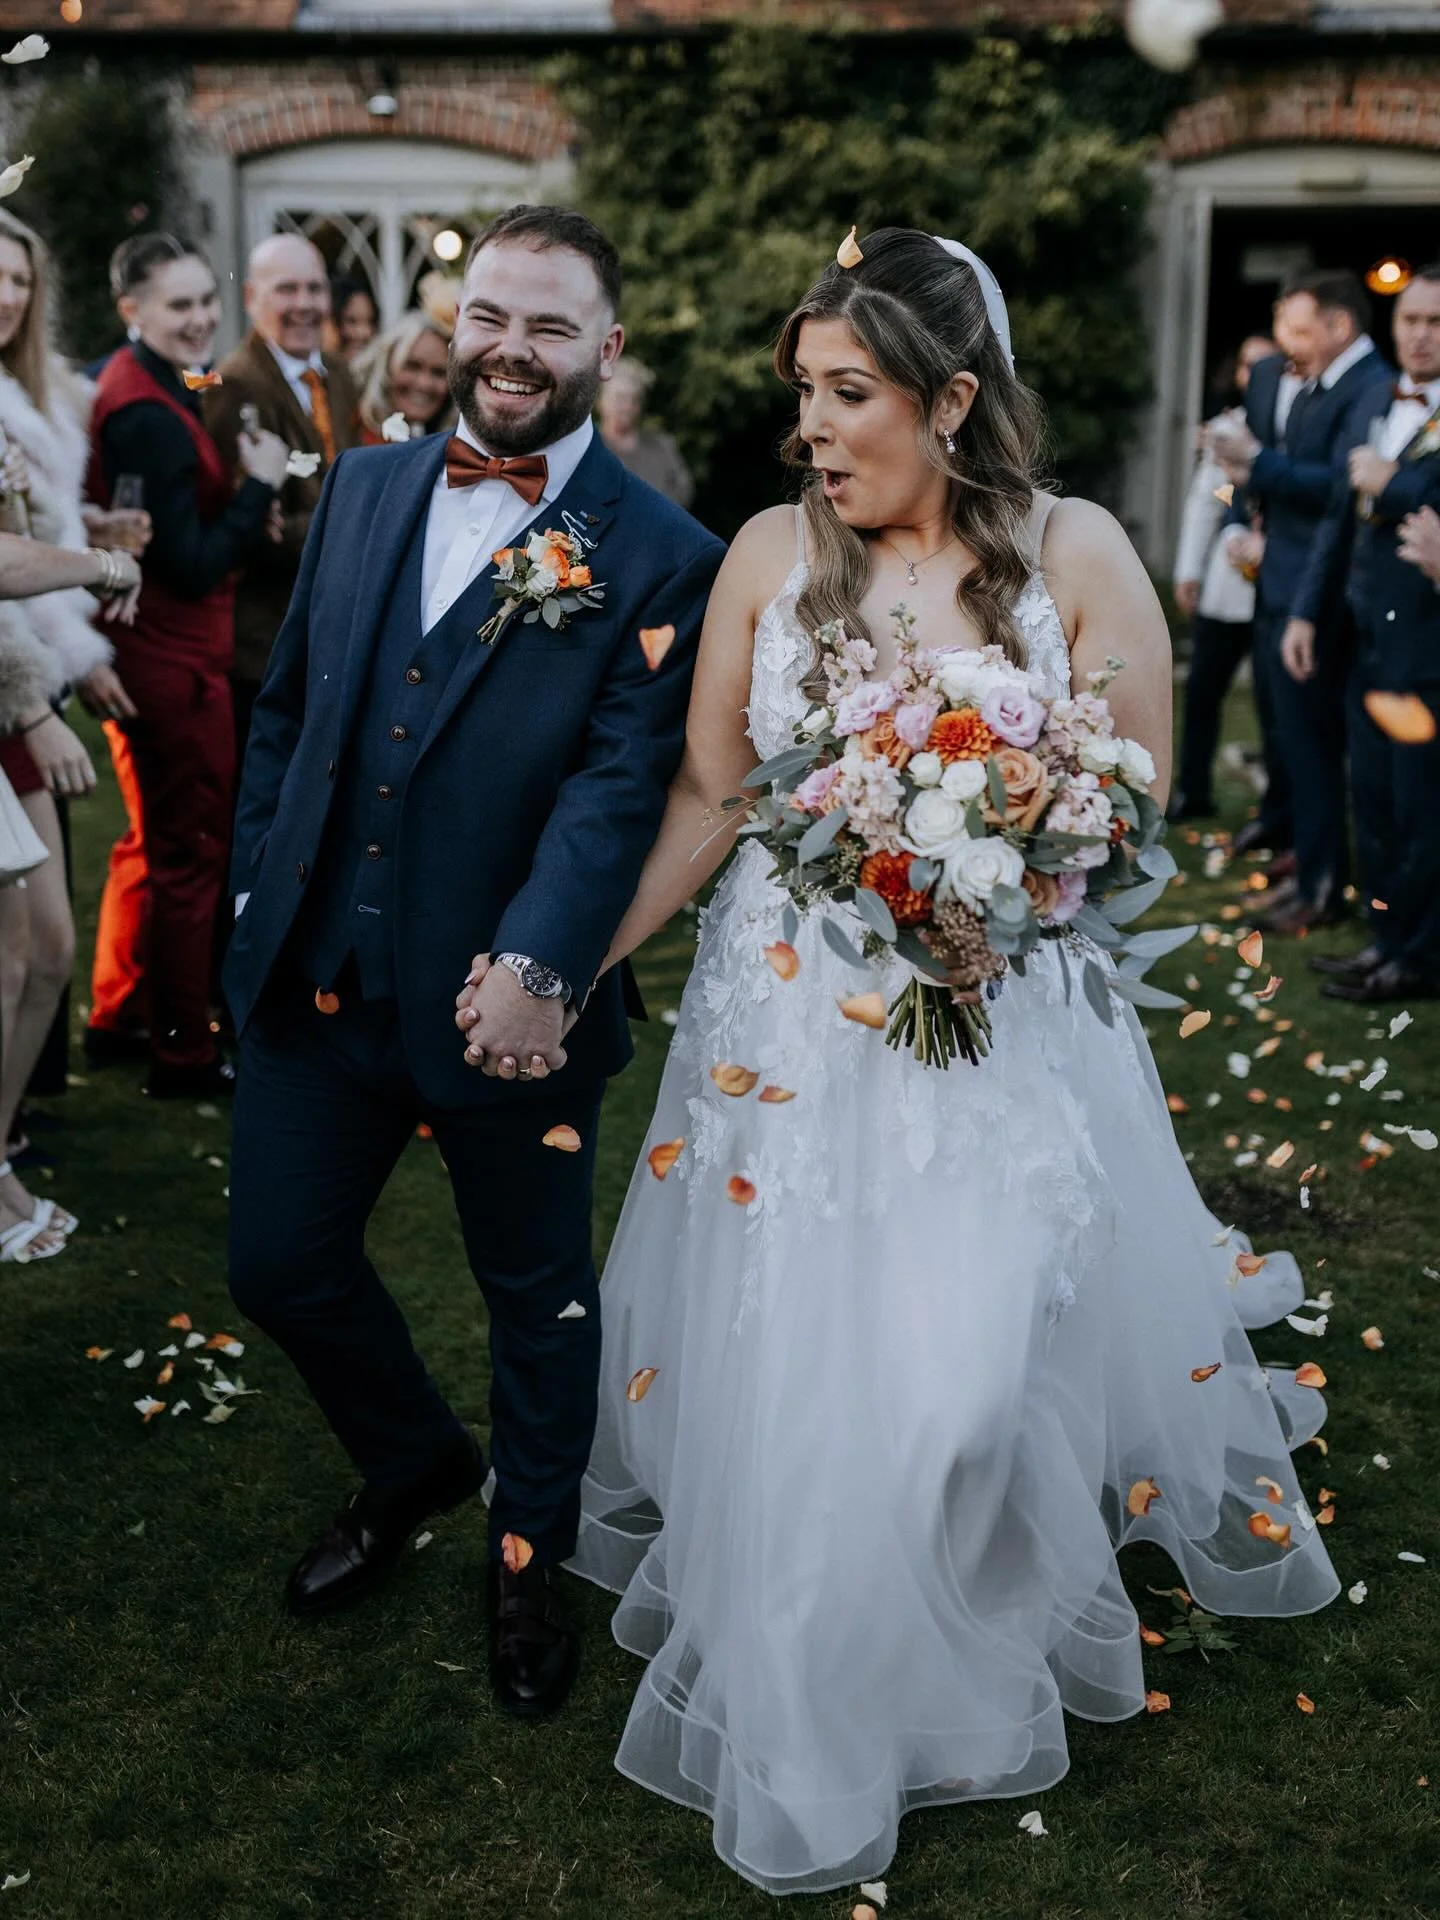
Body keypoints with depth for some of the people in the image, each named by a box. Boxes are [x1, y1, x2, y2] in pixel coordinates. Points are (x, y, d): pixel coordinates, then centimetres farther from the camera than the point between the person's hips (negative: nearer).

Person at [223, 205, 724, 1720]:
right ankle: (412, 1463, 45)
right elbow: (288, 706, 12)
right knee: (280, 1264, 15)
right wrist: (256, 884, 8)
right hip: (313, 980, 5)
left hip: (506, 1008, -4)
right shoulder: (363, 488, 6)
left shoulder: (660, 560, -11)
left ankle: (529, 1556, 40)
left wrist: (537, 965, -32)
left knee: (536, 1294, 14)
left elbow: (619, 784, -20)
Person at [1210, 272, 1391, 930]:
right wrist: (1256, 479, -3)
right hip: (1279, 587, 10)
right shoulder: (1313, 386, 14)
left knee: (1310, 743, -3)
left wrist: (1261, 464, -20)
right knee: (1299, 739, 17)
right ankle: (1312, 869, 29)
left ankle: (1323, 888, 8)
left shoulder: (1370, 390, -16)